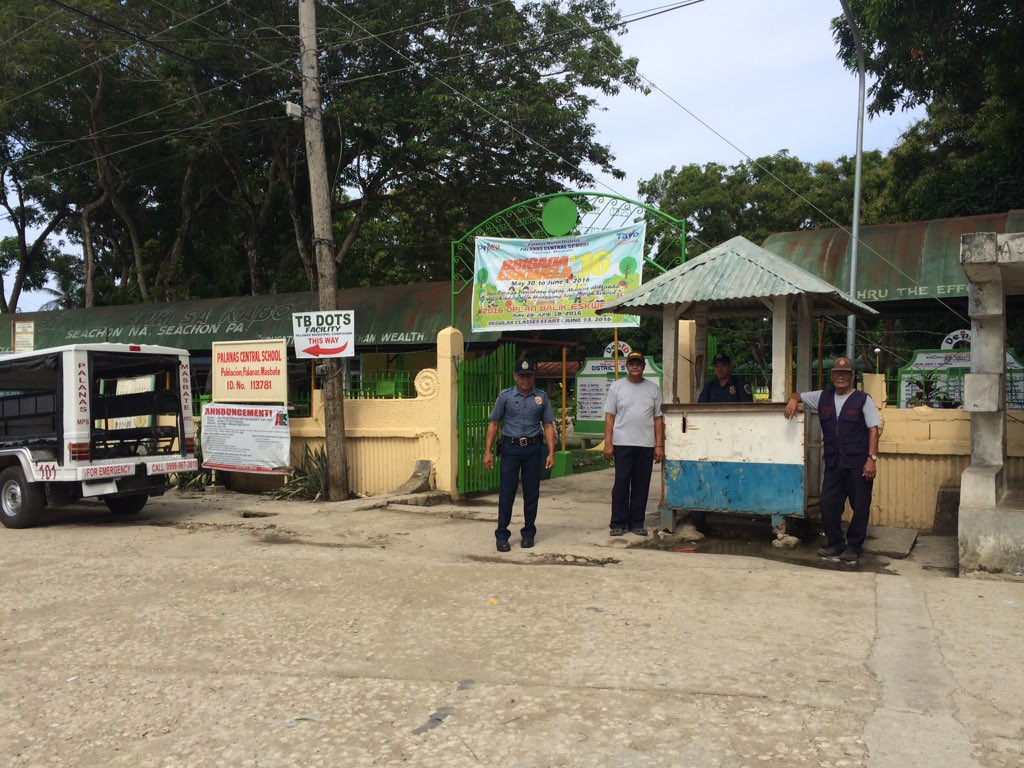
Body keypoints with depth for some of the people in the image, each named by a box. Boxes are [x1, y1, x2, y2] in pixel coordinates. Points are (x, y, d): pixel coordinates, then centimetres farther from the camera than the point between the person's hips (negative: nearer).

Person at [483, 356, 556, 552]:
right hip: (510, 448, -1)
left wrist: (551, 452, -3)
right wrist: (488, 451, -2)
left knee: (531, 493, 7)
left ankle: (528, 534, 20)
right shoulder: (505, 396, 3)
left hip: (533, 449, 1)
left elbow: (548, 426, 6)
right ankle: (502, 535, 7)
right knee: (506, 493, 0)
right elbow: (493, 424, 4)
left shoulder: (541, 397, 6)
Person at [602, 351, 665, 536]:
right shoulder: (616, 387, 5)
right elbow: (609, 416, 2)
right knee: (621, 484, 1)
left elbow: (658, 419, 8)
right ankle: (618, 523, 8)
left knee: (641, 485, 6)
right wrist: (608, 443, -5)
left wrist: (659, 445, 1)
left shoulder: (653, 389, 9)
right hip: (622, 444, -2)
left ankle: (636, 523, 16)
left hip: (646, 445, 2)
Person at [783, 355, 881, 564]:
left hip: (858, 463, -4)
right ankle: (835, 543, 19)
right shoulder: (823, 397, 10)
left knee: (860, 506, 3)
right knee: (828, 504, 5)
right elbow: (798, 395, 23)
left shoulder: (863, 400, -1)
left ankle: (854, 547, 16)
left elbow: (873, 429, -4)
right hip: (833, 462, 4)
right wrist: (793, 400, -3)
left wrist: (872, 458, -12)